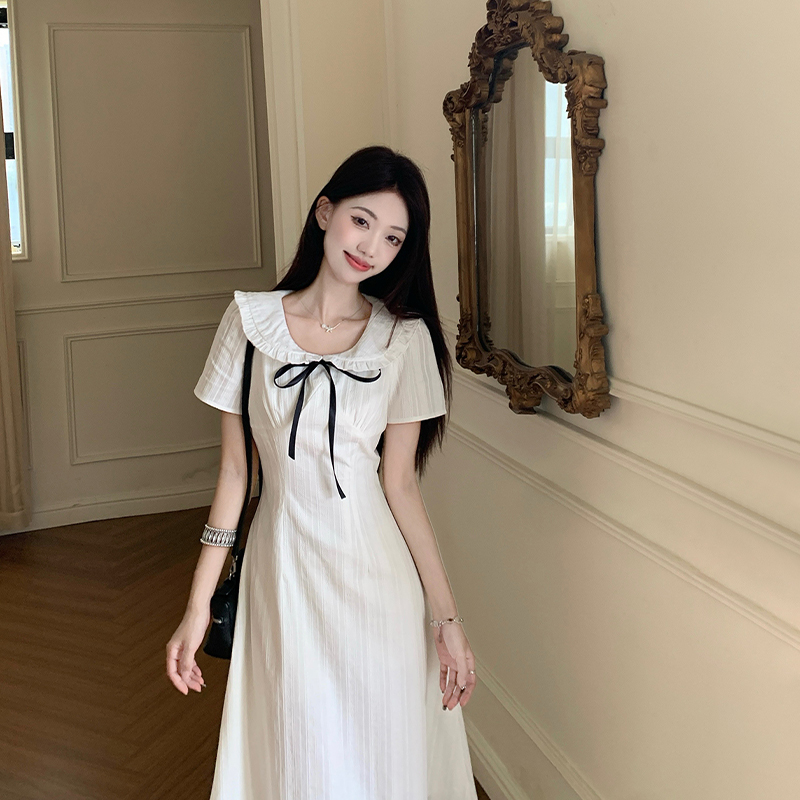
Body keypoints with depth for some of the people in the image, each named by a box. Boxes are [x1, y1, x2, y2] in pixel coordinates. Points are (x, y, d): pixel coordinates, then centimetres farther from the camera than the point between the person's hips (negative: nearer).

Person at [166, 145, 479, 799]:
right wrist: (198, 606, 0)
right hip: (281, 568, 0)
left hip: (376, 576, 0)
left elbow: (400, 483, -3)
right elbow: (234, 468, 0)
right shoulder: (250, 321, -3)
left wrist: (447, 616, -7)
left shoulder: (406, 339, -4)